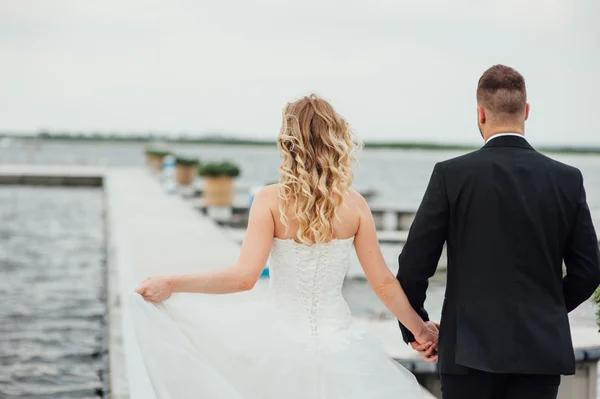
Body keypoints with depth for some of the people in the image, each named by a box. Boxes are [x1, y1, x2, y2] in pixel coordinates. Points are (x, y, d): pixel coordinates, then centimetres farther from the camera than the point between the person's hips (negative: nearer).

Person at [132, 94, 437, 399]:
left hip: (279, 343, -2)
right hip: (337, 346, 2)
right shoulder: (354, 204, -5)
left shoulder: (271, 200, -12)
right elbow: (384, 284, -1)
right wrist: (419, 328, 14)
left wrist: (170, 284, -14)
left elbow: (244, 276, -20)